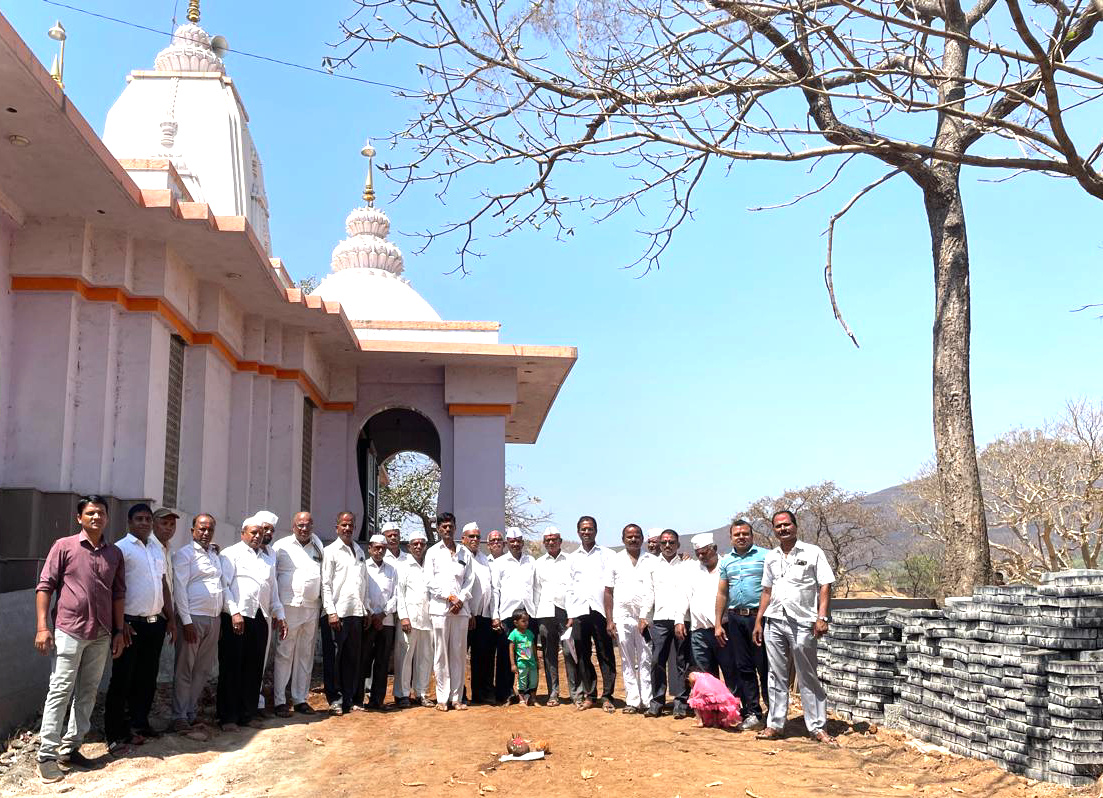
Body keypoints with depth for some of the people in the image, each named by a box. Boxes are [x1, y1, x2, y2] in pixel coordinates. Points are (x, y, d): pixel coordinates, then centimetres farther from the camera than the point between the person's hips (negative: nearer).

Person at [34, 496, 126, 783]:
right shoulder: (64, 546, -3)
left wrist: (119, 631, 10)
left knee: (87, 692, 9)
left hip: (101, 635, 5)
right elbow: (44, 586, -4)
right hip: (69, 631, -4)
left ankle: (70, 748, 20)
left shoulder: (114, 553, 9)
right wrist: (42, 627, -10)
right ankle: (47, 754, 5)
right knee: (60, 691, -3)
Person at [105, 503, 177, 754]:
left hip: (156, 623, 6)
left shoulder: (157, 549, 15)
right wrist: (121, 624, -16)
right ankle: (116, 735, 5)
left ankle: (139, 724, 24)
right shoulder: (121, 549, -7)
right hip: (131, 623, -6)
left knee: (147, 678, 12)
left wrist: (170, 618, 15)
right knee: (122, 679, -1)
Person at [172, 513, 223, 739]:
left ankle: (191, 714, 20)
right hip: (193, 618, -7)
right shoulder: (185, 554, -4)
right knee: (184, 671, -1)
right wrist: (187, 621, -15)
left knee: (203, 670, 10)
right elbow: (179, 588, -11)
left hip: (213, 619, 7)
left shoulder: (215, 555, 17)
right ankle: (180, 720, 5)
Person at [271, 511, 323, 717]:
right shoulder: (281, 546, 0)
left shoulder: (319, 548, 12)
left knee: (306, 655, 10)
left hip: (312, 608, 4)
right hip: (288, 606, -4)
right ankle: (279, 701, 4)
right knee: (284, 654, -3)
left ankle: (300, 699, 18)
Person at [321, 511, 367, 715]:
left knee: (353, 658, 7)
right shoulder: (330, 551, 0)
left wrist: (366, 609, 13)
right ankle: (335, 700, 6)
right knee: (335, 658, -2)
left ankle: (351, 699, 13)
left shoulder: (359, 551, 17)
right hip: (338, 613, -5)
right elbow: (325, 584, -5)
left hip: (357, 613, 5)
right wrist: (331, 612, -12)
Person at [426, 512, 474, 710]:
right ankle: (442, 698, 2)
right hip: (440, 608, -2)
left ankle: (457, 697, 8)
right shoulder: (432, 552, 8)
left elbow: (470, 579, 10)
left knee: (459, 653, 3)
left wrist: (460, 599, -5)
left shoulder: (464, 552, 15)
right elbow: (430, 580, 0)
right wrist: (449, 597, -8)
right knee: (441, 654, -3)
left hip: (460, 609, 2)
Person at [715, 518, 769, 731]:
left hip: (759, 617, -5)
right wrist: (718, 624, 11)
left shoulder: (764, 556, 0)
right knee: (743, 668, 7)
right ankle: (752, 713, 14)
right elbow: (722, 593, 16)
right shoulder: (726, 561, 14)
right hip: (735, 619, 5)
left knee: (765, 667, -3)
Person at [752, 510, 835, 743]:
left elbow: (825, 586, -3)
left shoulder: (813, 553, 1)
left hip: (802, 622, -4)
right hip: (774, 622, 4)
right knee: (777, 676, 8)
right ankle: (775, 724, 13)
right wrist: (758, 622, 14)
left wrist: (822, 618, -13)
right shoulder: (771, 558, 15)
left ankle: (817, 727, 8)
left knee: (808, 678, 0)